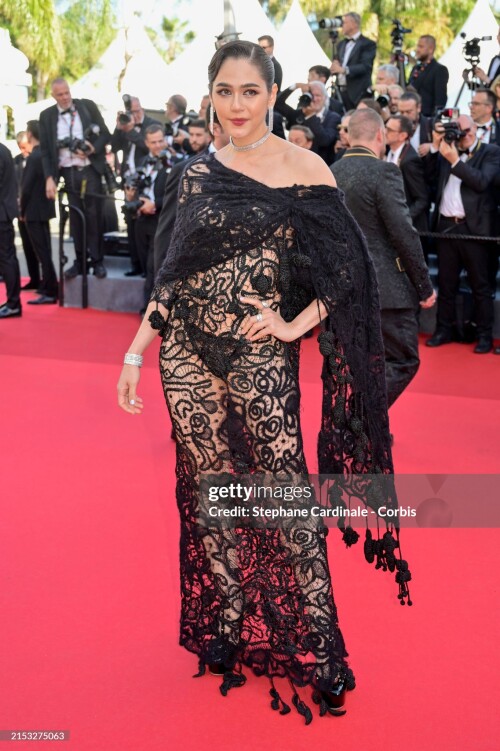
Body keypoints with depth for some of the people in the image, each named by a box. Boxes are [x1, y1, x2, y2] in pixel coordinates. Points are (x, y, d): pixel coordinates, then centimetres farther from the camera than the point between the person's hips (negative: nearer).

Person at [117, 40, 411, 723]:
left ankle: (313, 644, 8)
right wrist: (135, 352, 8)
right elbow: (173, 274, 12)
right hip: (188, 353, 4)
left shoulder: (304, 168, -1)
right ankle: (225, 630, 24)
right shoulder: (198, 174, 10)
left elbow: (347, 270, -1)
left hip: (259, 356, -4)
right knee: (209, 489, 9)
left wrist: (295, 325, -12)